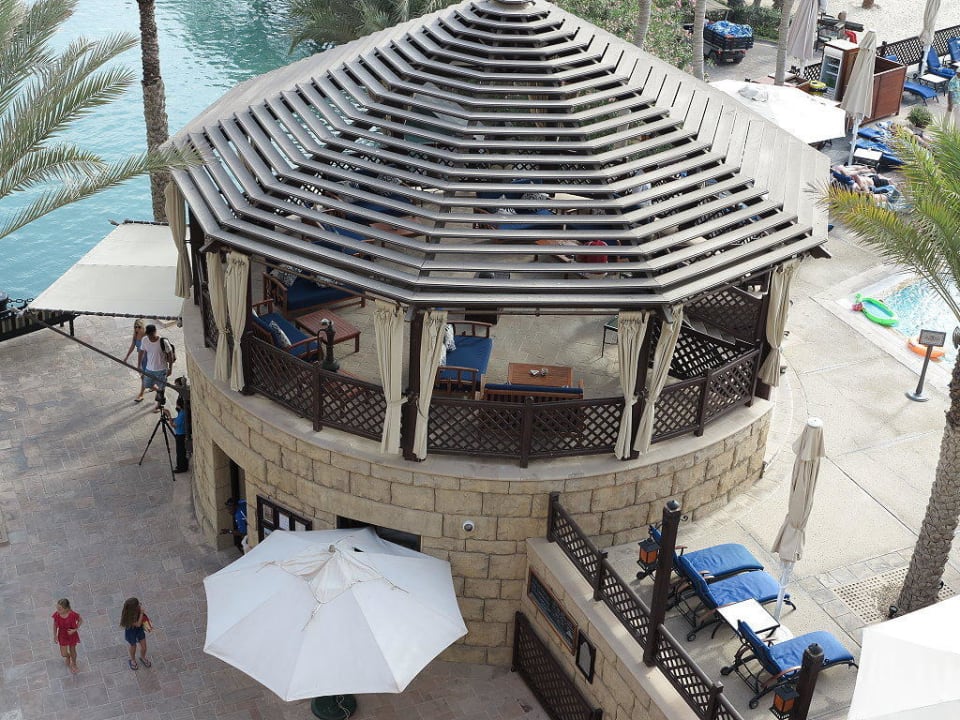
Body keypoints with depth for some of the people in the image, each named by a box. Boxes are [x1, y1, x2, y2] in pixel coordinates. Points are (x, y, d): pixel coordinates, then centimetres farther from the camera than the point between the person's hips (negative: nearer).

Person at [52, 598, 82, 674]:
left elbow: (80, 621, -13)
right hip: (62, 635, 2)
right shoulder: (56, 615, -26)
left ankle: (74, 663, 52)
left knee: (72, 651, 21)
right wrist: (55, 635, -2)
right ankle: (68, 656, 51)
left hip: (72, 634, -2)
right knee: (64, 654, 12)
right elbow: (55, 625, -6)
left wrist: (75, 630, -22)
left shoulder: (73, 614, -33)